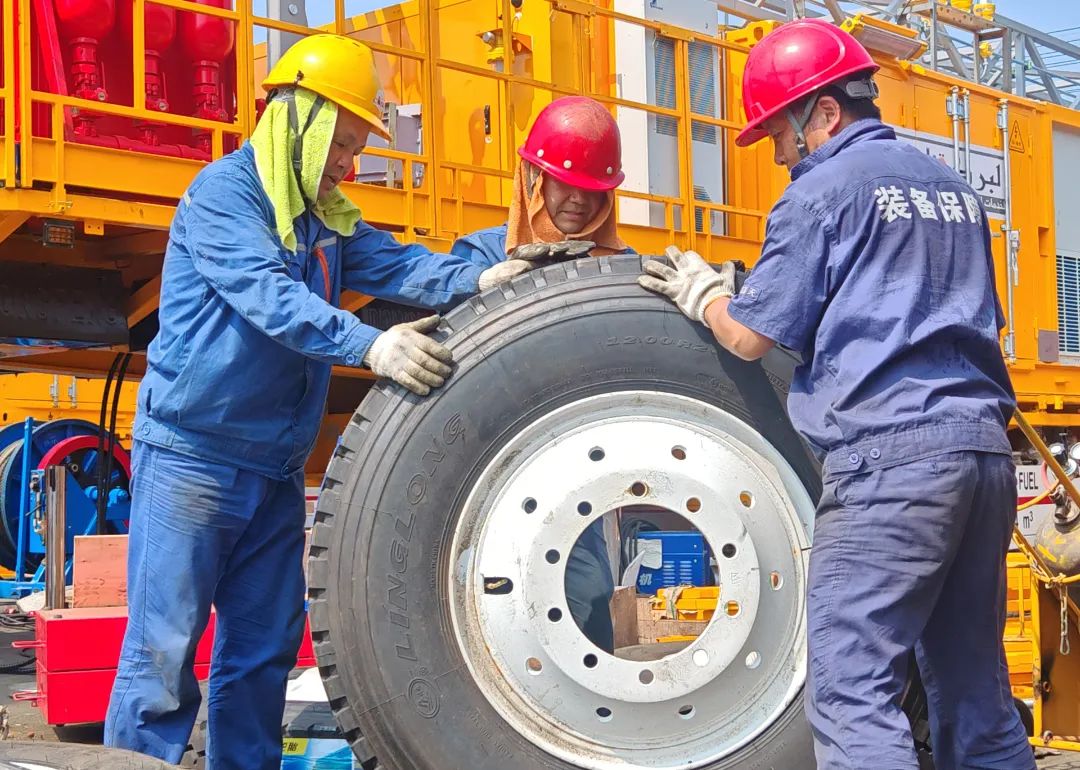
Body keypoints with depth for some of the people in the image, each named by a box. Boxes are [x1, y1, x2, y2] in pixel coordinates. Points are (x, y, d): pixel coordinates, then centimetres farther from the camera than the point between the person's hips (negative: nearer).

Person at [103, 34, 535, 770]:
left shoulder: (329, 216, 13)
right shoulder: (224, 190, -12)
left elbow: (395, 264, -1)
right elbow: (268, 293, -26)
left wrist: (477, 279, -20)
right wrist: (370, 345, -38)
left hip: (276, 466, 8)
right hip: (192, 454, -8)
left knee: (264, 646, 12)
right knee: (163, 644, -5)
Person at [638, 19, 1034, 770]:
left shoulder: (824, 189, -2)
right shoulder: (952, 187, 21)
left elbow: (751, 337, -3)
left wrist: (703, 293, 18)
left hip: (890, 447, -8)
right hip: (985, 442, 8)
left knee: (852, 688, -8)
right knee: (975, 687, 13)